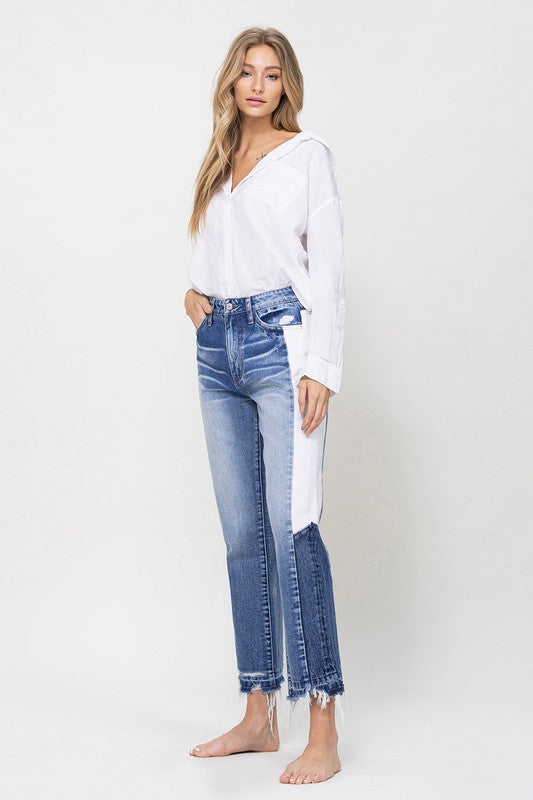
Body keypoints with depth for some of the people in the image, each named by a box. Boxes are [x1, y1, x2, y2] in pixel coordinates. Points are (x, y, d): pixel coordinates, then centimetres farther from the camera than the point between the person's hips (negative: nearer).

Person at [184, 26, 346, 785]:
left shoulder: (308, 154, 3)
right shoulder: (218, 161, 19)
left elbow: (329, 266, -4)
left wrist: (322, 368, -13)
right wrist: (193, 293, 4)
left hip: (281, 340, -6)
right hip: (219, 350, 6)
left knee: (292, 527, -14)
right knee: (243, 536, 6)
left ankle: (324, 736, -11)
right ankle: (259, 715, 14)